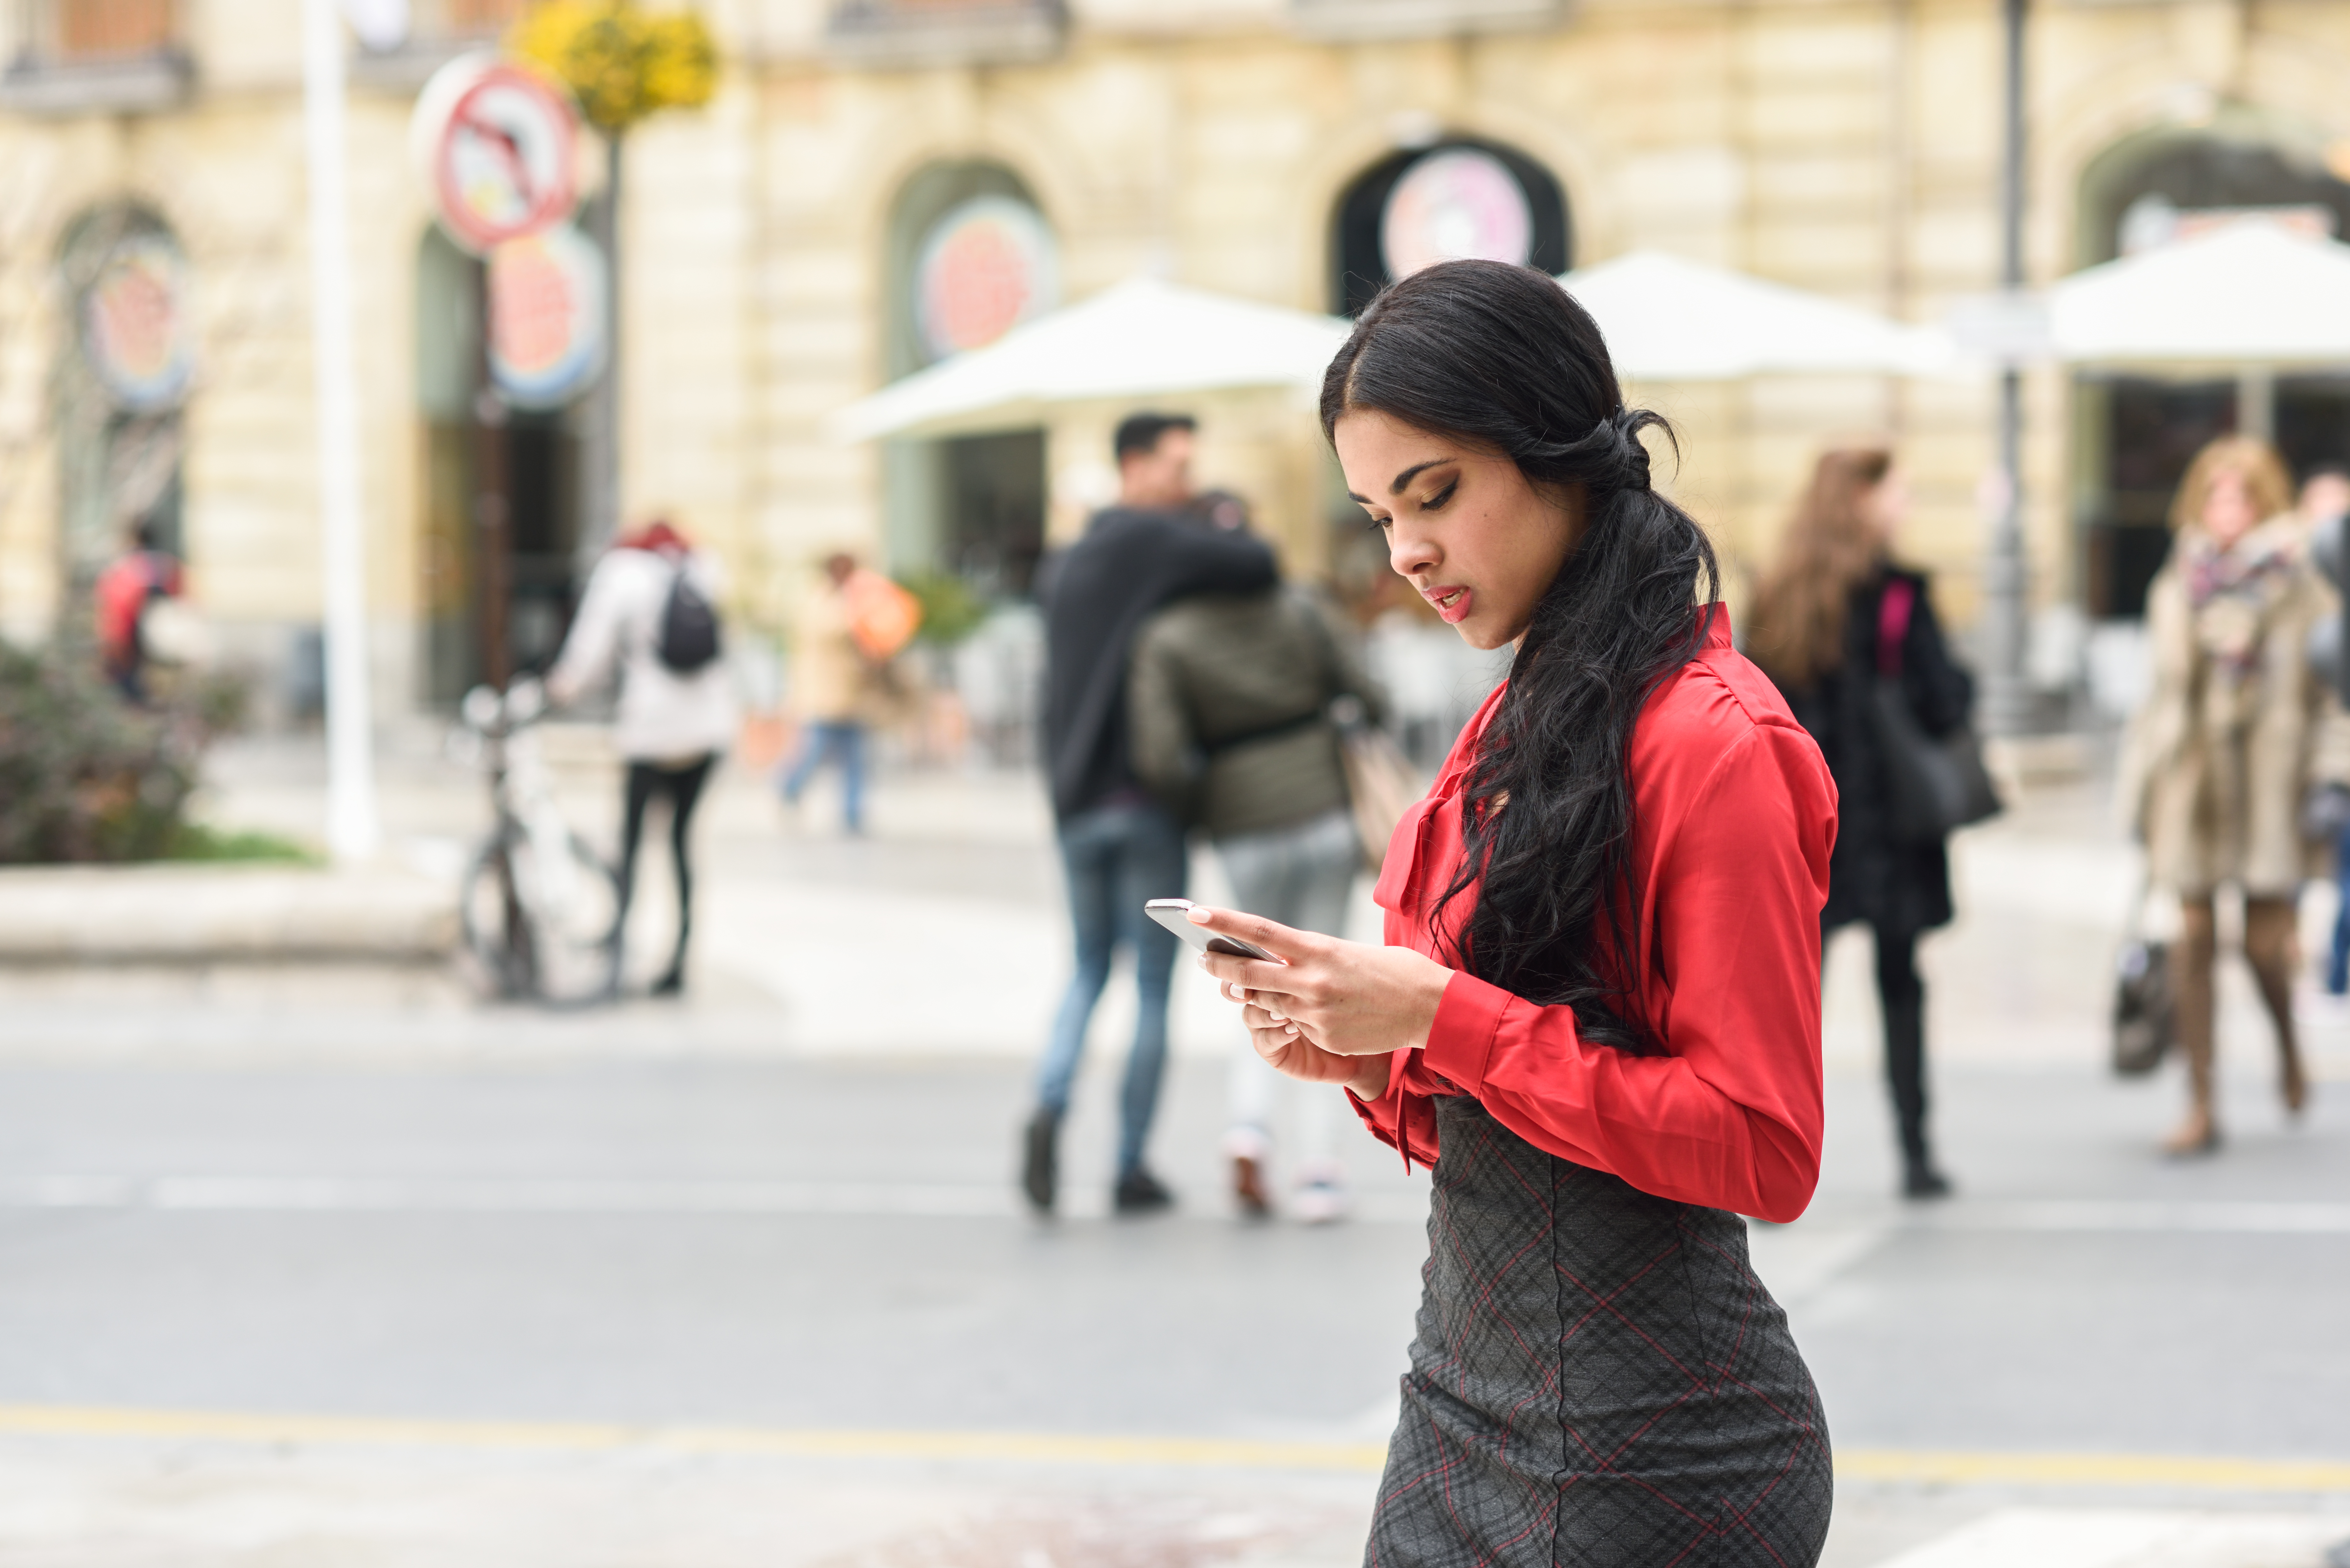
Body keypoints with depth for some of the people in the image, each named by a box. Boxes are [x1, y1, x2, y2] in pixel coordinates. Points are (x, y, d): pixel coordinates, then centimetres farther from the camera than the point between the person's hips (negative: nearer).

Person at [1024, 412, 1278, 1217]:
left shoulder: (1065, 566, 16)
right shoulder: (1154, 540, -9)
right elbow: (1259, 567, -20)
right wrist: (1229, 538, 1)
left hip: (1077, 801, 6)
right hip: (1146, 799, -6)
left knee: (1089, 969, 18)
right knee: (1153, 985, 4)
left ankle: (1049, 1107, -7)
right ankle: (1131, 1167, 6)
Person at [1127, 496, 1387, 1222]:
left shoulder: (1166, 640, -7)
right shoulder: (1302, 612, -2)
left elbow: (1158, 760, -16)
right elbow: (1368, 700, -2)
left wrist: (1197, 807, 3)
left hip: (1247, 836, 0)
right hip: (1326, 820, 0)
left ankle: (1249, 1129, -5)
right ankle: (1319, 1171, 5)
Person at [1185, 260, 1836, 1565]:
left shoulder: (1711, 743, -15)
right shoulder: (1523, 720, 12)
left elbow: (1765, 1150, -19)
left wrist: (1444, 1016, -20)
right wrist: (1370, 1059, -3)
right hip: (1472, 1407, 8)